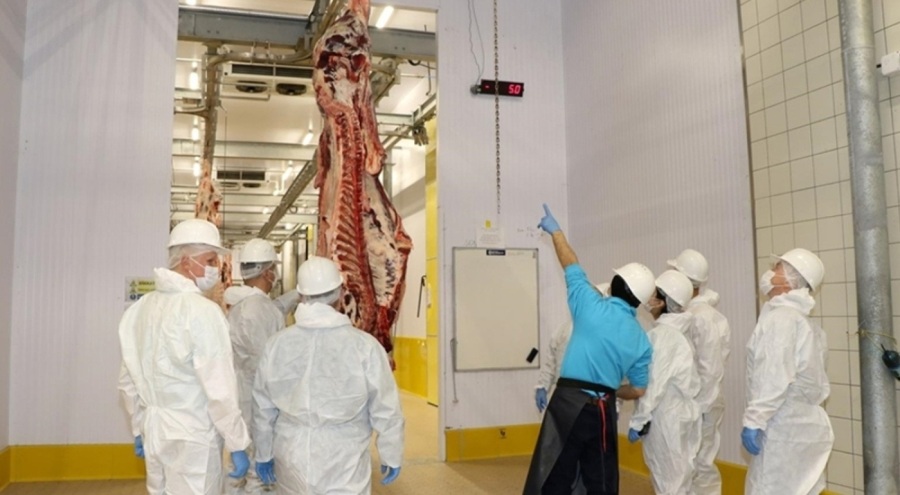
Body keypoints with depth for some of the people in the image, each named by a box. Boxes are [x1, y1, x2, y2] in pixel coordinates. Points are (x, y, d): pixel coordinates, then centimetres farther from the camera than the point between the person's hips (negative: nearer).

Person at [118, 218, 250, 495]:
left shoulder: (140, 308, 5)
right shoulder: (201, 311, -19)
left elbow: (128, 381, 13)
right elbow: (220, 390, -21)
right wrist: (237, 445, -13)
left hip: (154, 430, 8)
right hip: (192, 437, -7)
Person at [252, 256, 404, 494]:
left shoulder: (277, 344, -5)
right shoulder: (364, 346, -15)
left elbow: (263, 409, 5)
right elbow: (386, 411, -8)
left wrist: (264, 454, 19)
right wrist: (391, 456, 6)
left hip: (291, 459, 3)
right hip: (343, 463, -3)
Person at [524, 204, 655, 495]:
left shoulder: (594, 307, -6)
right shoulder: (641, 340, 7)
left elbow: (571, 266, 7)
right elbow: (638, 390, 10)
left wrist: (555, 231, 22)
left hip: (568, 403, -4)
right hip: (603, 410, 5)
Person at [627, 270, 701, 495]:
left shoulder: (661, 334, -16)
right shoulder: (677, 332, 12)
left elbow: (654, 383, -20)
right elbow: (675, 379, 13)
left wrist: (637, 421, -15)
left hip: (665, 418, -9)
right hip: (681, 414, 9)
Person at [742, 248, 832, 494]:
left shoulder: (780, 318, -13)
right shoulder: (806, 322, 16)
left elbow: (775, 378, -21)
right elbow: (816, 382, 16)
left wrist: (753, 421, -19)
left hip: (784, 429, -9)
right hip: (806, 425, 9)